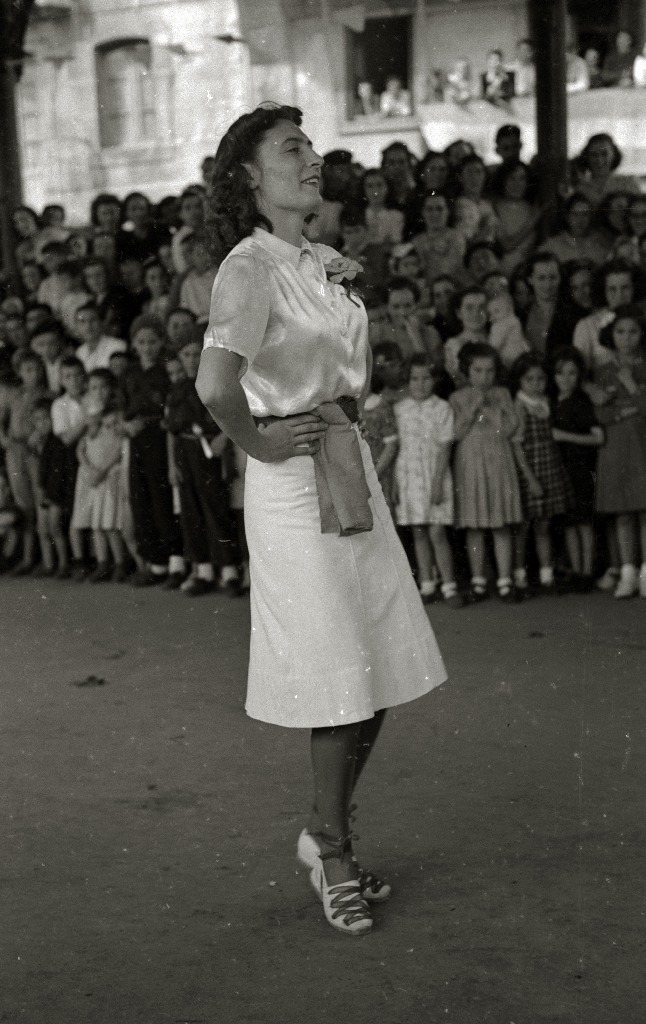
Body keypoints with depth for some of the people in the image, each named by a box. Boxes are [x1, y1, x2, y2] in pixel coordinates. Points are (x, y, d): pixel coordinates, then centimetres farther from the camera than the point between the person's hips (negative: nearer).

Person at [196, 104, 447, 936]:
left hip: (350, 474, 8)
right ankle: (333, 852, 19)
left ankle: (326, 835, 29)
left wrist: (346, 414, 13)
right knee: (343, 683, 0)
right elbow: (215, 384, -30)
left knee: (378, 673, 12)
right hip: (295, 487, -8)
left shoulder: (322, 264, 11)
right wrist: (261, 443, -15)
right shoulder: (249, 267, -15)